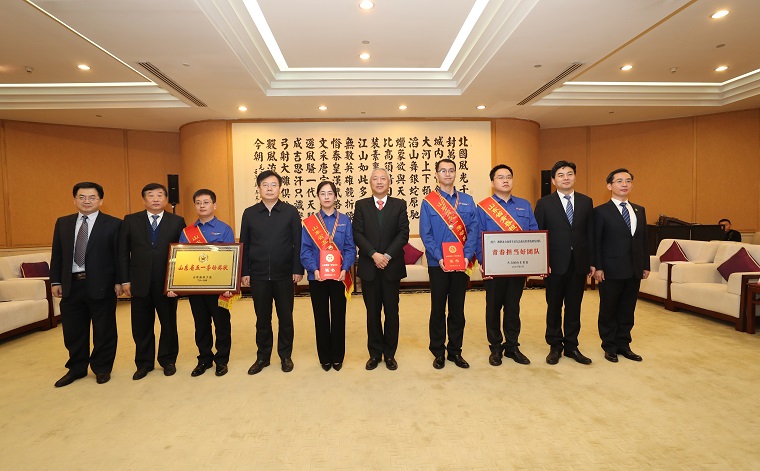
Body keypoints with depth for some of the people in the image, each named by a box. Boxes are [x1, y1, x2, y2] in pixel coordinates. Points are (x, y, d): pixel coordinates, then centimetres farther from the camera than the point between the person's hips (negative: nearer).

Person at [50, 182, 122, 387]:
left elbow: (120, 255, -5)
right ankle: (76, 368, 31)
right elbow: (57, 254, 12)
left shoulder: (113, 224, -4)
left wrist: (118, 281, -9)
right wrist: (55, 281, 6)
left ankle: (102, 368, 24)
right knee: (73, 331, 14)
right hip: (71, 285, 4)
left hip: (101, 285, -4)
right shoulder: (63, 223, 10)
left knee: (104, 330, 7)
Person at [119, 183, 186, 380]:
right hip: (140, 282, 1)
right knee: (141, 325, 10)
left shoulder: (177, 221, 1)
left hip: (167, 282, -1)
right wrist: (125, 280, -1)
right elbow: (123, 252, 4)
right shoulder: (130, 220, 5)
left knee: (169, 323, 10)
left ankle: (168, 360, 28)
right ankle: (144, 363, 27)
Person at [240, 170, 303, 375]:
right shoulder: (249, 213, 4)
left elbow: (297, 243, -2)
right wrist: (244, 272, 2)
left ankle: (285, 355, 25)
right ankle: (262, 356, 27)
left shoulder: (291, 212, 0)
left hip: (284, 275, -1)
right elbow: (244, 245, 6)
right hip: (258, 275, 1)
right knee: (262, 318, 11)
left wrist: (298, 270, -6)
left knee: (285, 317, 9)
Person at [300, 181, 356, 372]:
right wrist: (314, 269, -17)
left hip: (339, 276, 0)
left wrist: (345, 269, -15)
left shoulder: (344, 220, 2)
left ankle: (337, 357, 24)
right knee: (321, 318, 9)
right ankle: (325, 358, 24)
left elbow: (350, 248, -1)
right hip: (317, 277, 0)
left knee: (338, 316, 9)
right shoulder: (309, 222, 1)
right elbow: (305, 250, -3)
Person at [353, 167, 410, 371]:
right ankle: (375, 353, 21)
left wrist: (387, 255, -14)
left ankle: (390, 353, 21)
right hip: (368, 267, 1)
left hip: (392, 266, 0)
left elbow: (403, 234, -3)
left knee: (392, 312, 7)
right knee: (372, 312, 9)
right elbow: (358, 234, -2)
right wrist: (374, 254, -15)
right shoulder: (361, 205, 6)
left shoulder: (399, 205, 5)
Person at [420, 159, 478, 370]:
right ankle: (438, 352, 21)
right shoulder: (428, 202, -1)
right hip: (438, 264, -2)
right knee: (438, 309, 8)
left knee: (458, 309, 10)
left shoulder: (467, 200, 7)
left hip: (462, 264, 2)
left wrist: (467, 255, -12)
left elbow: (473, 230, 1)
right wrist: (439, 257, -16)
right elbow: (425, 233, -6)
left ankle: (455, 351, 24)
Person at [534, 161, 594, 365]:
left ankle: (571, 346, 25)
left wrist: (592, 262, 4)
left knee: (574, 307, 11)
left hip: (579, 263, 3)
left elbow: (590, 233, 7)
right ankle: (555, 346, 24)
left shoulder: (586, 201, 7)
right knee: (554, 307, 9)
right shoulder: (544, 203, -2)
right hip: (554, 264, -2)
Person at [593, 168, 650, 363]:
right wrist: (597, 267, -14)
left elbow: (643, 240, 13)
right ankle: (610, 347, 21)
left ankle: (623, 345, 27)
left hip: (634, 271, 5)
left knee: (627, 310, 13)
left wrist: (646, 265, 9)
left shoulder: (639, 210, 12)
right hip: (611, 271, -5)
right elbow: (596, 242, -9)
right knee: (608, 310, 7)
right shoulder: (601, 211, -6)